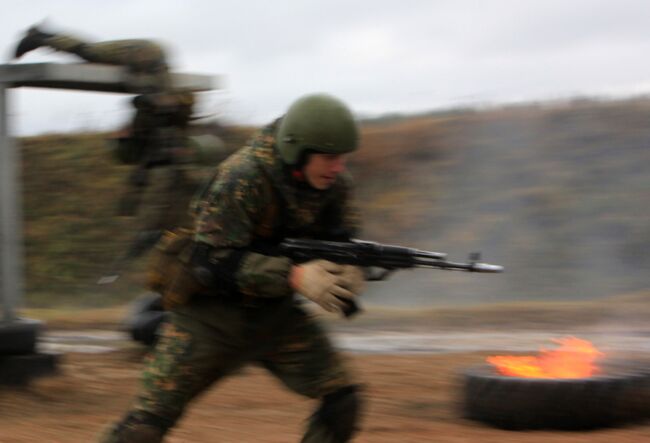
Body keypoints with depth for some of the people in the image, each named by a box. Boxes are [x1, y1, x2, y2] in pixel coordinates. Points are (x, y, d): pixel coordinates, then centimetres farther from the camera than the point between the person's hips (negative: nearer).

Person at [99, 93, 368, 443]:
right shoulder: (243, 178, -25)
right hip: (211, 313, -5)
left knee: (343, 397, -9)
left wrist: (349, 273, -23)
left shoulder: (335, 183, -6)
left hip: (275, 312, 5)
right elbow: (213, 262, -29)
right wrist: (295, 277, -37)